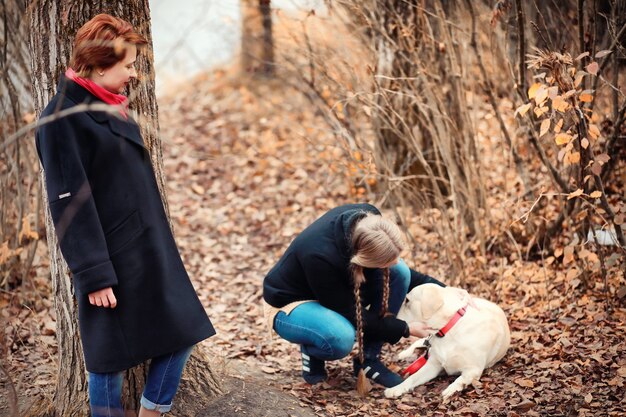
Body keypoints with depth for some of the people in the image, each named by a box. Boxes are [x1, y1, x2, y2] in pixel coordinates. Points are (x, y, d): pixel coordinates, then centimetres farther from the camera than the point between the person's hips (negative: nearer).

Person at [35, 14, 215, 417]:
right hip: (112, 260, -8)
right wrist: (94, 274, -19)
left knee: (180, 337, 11)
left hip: (150, 250, 9)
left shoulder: (110, 108, 10)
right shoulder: (63, 118, -16)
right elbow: (70, 203, -18)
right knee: (110, 360, 4)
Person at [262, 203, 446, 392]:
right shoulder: (321, 256, -40)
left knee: (399, 272, -17)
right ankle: (311, 351, -2)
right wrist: (405, 329, -19)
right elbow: (353, 314, -25)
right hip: (289, 304, -7)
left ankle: (368, 360, -6)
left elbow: (397, 267, 0)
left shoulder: (368, 219, -22)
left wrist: (434, 285, -9)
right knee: (341, 337, -40)